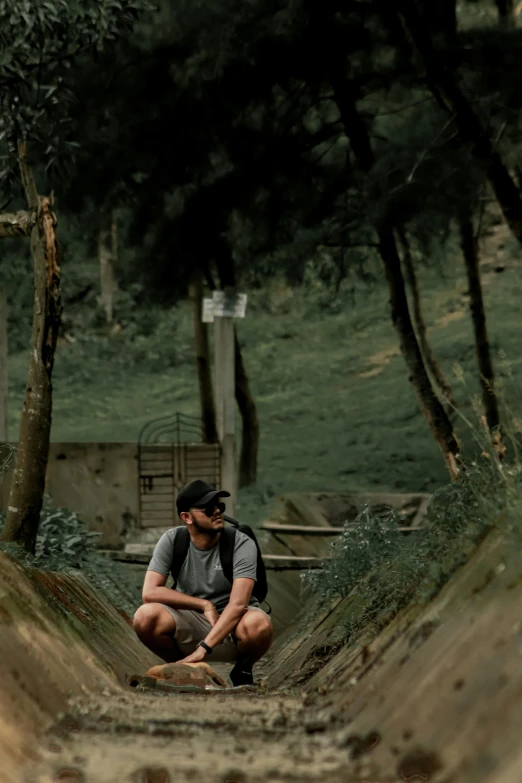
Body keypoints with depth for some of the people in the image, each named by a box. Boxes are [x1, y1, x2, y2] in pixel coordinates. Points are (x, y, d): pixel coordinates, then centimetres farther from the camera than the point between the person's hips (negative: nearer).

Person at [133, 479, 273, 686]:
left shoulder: (242, 544, -15)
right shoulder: (172, 540, -8)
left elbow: (238, 603, -26)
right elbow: (150, 592, -16)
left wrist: (203, 649, -35)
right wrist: (205, 605, -19)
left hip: (233, 622, -1)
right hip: (189, 620, 2)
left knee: (258, 625, -38)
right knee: (145, 617, -29)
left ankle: (243, 670, -1)